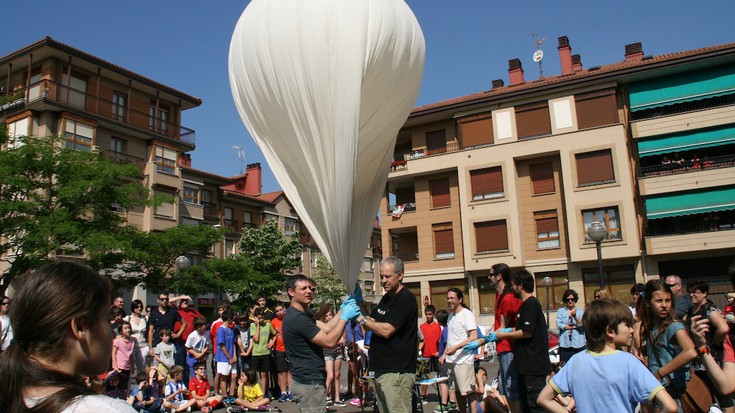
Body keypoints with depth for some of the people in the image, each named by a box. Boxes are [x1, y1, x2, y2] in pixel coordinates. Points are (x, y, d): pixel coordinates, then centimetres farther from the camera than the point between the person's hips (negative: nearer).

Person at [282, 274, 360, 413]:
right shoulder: (298, 318, -21)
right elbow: (329, 341, -22)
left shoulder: (298, 315, 14)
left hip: (309, 381, 11)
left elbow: (325, 328, 11)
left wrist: (342, 310, 8)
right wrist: (344, 317, -16)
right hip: (310, 384, -11)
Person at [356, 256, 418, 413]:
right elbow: (372, 324, 18)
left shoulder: (405, 299, -13)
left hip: (397, 372, -9)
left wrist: (362, 319, -11)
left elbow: (386, 330, -20)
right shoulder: (386, 298, 17)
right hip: (382, 369, 9)